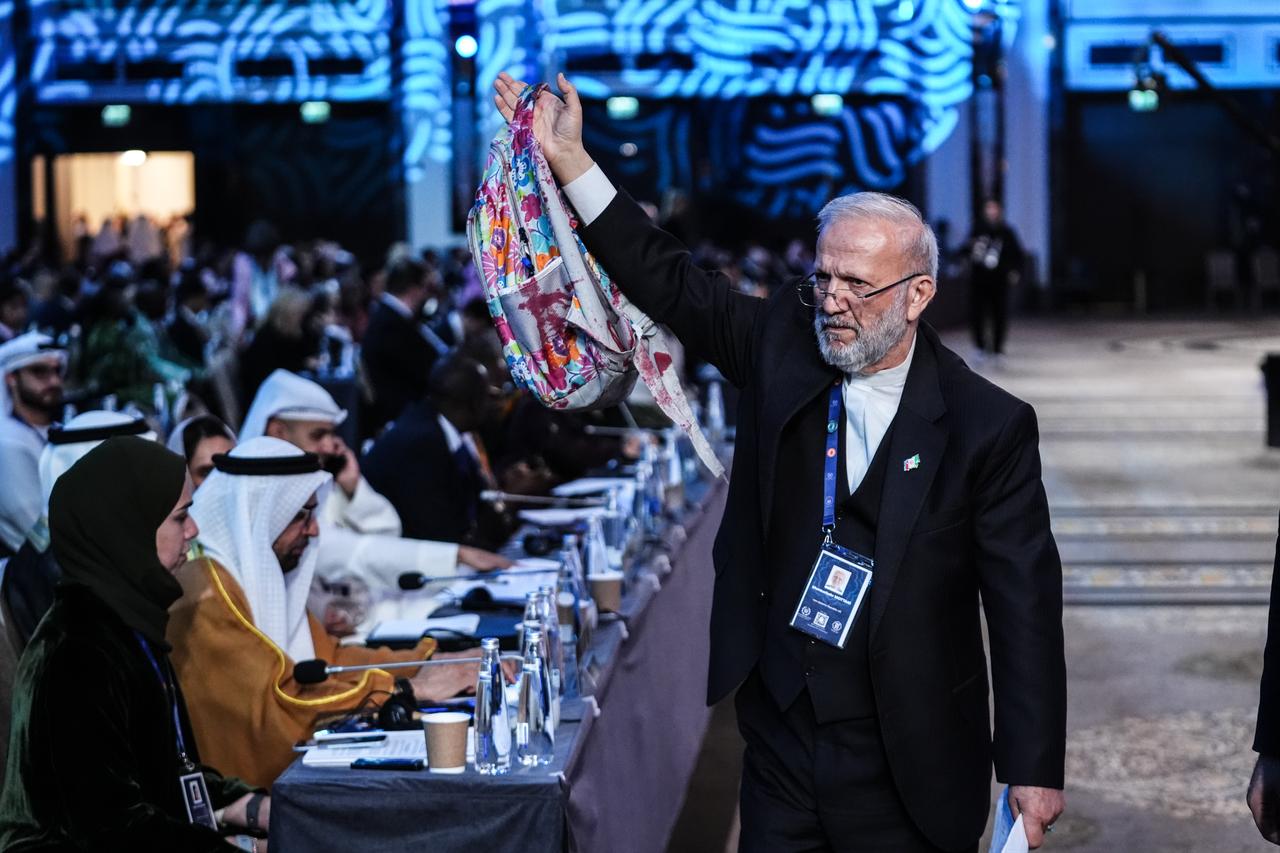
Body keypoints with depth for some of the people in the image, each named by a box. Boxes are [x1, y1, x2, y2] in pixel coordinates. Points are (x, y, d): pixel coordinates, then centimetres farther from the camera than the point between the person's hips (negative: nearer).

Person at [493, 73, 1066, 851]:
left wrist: (1033, 767, -11)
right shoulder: (782, 345, 0)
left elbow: (1025, 601, -10)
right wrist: (569, 160, -1)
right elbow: (669, 280, 7)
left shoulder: (988, 425, -10)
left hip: (912, 765, -3)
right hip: (783, 735, 4)